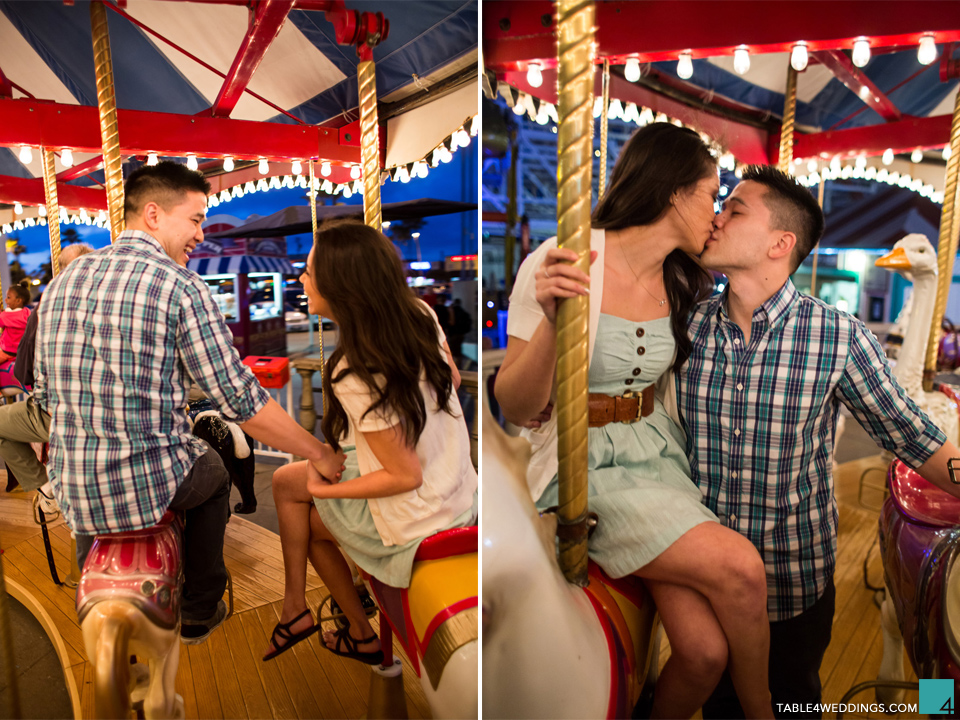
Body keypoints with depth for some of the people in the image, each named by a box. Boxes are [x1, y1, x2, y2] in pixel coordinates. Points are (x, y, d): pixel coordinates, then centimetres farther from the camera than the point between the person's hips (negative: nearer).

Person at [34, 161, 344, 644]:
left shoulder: (62, 283, 5)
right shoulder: (181, 287, -15)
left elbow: (45, 393, 12)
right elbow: (240, 401, -17)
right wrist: (318, 454, -7)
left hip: (70, 487, 6)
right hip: (152, 484, -5)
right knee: (214, 473, 27)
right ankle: (199, 609, 35)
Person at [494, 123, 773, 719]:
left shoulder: (684, 283, 7)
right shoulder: (560, 264, -14)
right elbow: (516, 409, -13)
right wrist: (551, 319, -29)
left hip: (658, 451, 6)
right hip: (582, 464, -5)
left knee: (706, 650, -13)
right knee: (740, 567, -19)